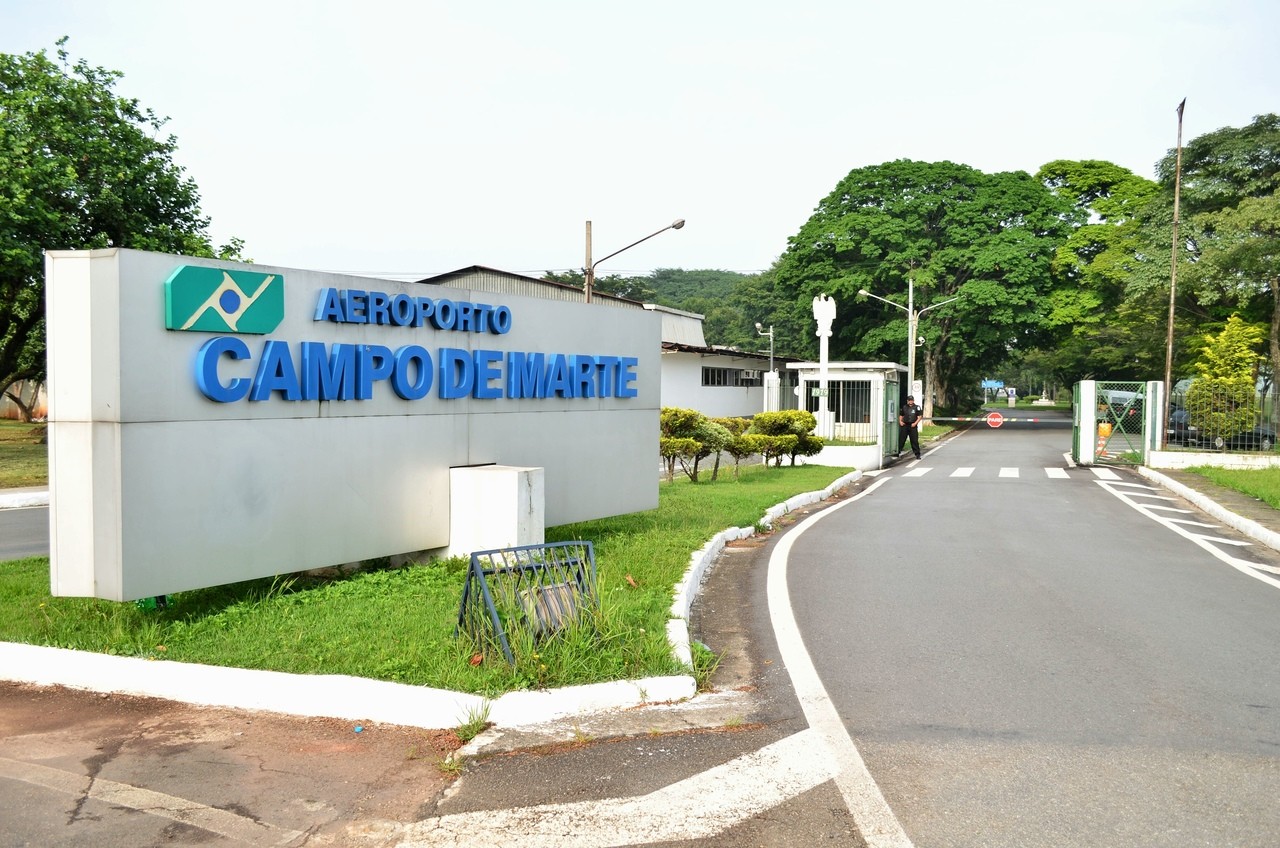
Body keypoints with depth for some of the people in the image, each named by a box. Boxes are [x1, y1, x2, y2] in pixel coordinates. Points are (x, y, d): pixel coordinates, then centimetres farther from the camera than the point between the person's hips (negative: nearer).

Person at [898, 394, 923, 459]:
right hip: (904, 425, 3)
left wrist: (915, 423, -13)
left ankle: (917, 454, 3)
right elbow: (901, 415, 21)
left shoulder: (917, 407, 0)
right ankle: (897, 452, 15)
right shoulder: (904, 407, 11)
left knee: (914, 441, -3)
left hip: (912, 426, -3)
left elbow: (920, 416, -3)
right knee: (901, 439, 5)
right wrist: (900, 421, 4)